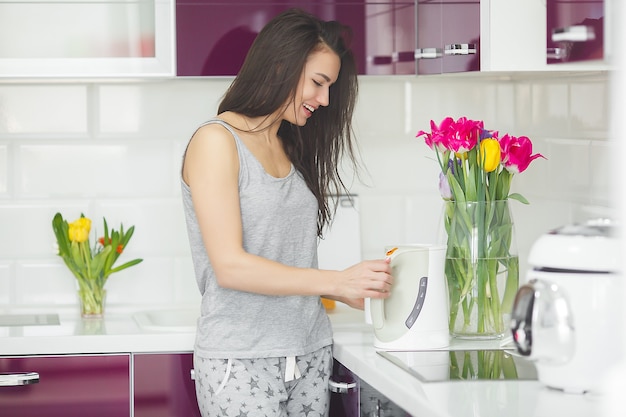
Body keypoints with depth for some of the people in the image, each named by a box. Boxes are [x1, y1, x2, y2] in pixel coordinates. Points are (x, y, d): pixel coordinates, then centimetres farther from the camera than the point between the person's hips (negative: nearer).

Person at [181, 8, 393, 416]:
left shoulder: (290, 147, 15)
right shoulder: (216, 141, -7)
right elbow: (230, 267, -15)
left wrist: (354, 293, 5)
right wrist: (336, 281, -17)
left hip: (310, 353, 7)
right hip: (242, 362, -7)